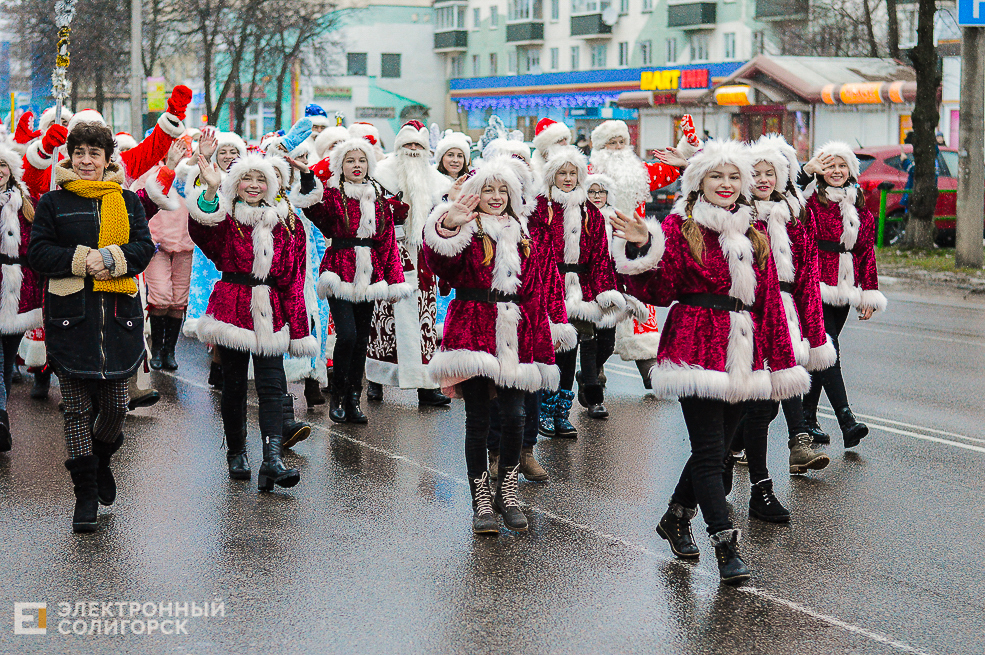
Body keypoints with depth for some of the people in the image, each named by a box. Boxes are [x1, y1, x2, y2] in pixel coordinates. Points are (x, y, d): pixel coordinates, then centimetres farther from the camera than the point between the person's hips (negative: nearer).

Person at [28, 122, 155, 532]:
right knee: (77, 407, 0)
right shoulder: (54, 203, 6)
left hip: (119, 313, 2)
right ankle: (86, 495, 7)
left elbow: (144, 248, 3)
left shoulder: (127, 202, 12)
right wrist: (83, 260, -15)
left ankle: (101, 457, 35)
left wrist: (110, 258, -16)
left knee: (116, 403, 4)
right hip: (70, 314, -2)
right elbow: (38, 253, -1)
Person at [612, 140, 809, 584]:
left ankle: (676, 518, 32)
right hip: (696, 348, -5)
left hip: (742, 354, 6)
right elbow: (659, 291, -9)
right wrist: (643, 250, -25)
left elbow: (770, 300, 15)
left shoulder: (754, 235, 14)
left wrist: (781, 360, 13)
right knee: (709, 451, -8)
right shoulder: (679, 227, -1)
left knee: (716, 446, 11)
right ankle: (726, 546, -5)